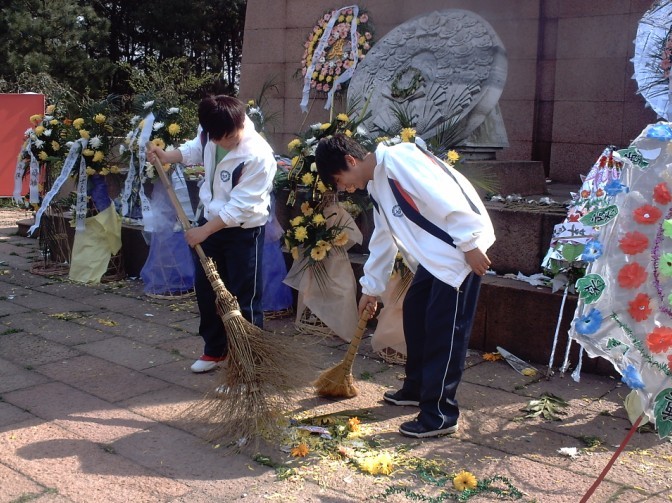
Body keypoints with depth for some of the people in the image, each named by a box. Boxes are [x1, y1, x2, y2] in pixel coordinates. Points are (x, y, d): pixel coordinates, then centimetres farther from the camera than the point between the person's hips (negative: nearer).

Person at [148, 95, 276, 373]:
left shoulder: (258, 156, -30)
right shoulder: (210, 132, -9)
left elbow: (239, 207, -27)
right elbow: (195, 149, 16)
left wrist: (203, 231, -21)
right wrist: (166, 156, -1)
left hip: (243, 231, -7)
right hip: (210, 220, 8)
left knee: (245, 298, -1)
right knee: (205, 289, 16)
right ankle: (215, 349, 34)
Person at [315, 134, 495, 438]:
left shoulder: (397, 160, -17)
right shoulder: (376, 184, 15)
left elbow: (447, 200, -24)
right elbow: (383, 239, 24)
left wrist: (469, 245, -23)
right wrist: (371, 287, 29)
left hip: (463, 249, -10)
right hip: (434, 255, 10)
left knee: (444, 330, -6)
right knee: (414, 311, 17)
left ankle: (440, 416, 3)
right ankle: (416, 388, 34)